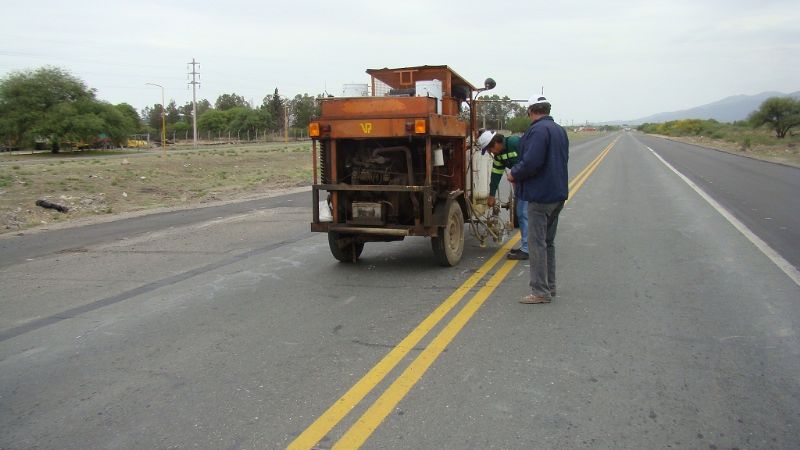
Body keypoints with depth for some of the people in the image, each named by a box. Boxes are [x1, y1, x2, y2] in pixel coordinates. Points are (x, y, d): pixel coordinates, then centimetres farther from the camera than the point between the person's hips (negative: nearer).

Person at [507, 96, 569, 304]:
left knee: (537, 243, -5)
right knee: (548, 242, 17)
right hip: (558, 193, 10)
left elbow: (532, 161, -25)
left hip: (541, 195, -10)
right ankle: (549, 287, 24)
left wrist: (515, 174, -7)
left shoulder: (538, 130, -15)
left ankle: (540, 291, -2)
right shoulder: (560, 130, 15)